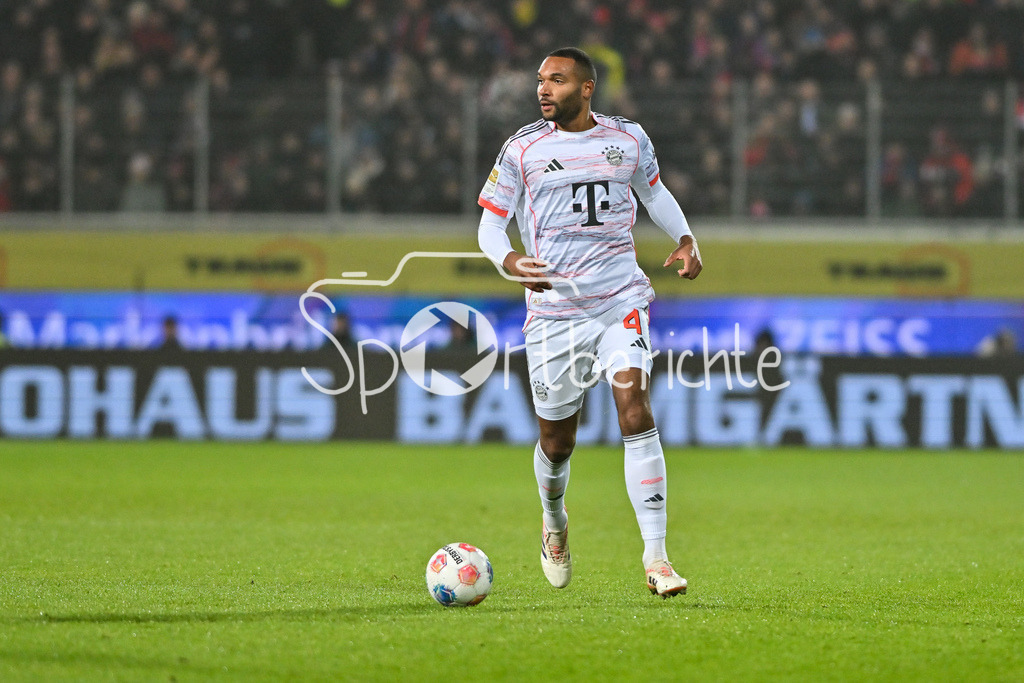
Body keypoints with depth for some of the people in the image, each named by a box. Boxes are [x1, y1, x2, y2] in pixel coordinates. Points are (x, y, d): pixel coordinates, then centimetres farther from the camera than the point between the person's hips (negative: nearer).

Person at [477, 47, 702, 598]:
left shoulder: (628, 139, 5)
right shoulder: (523, 149, 0)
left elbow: (653, 191, 24)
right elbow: (490, 224, 2)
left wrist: (685, 239, 7)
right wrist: (510, 261, -20)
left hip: (620, 299, 0)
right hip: (553, 307, 0)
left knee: (635, 410, -19)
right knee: (556, 442, 7)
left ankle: (655, 557, -20)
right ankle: (554, 523, 42)